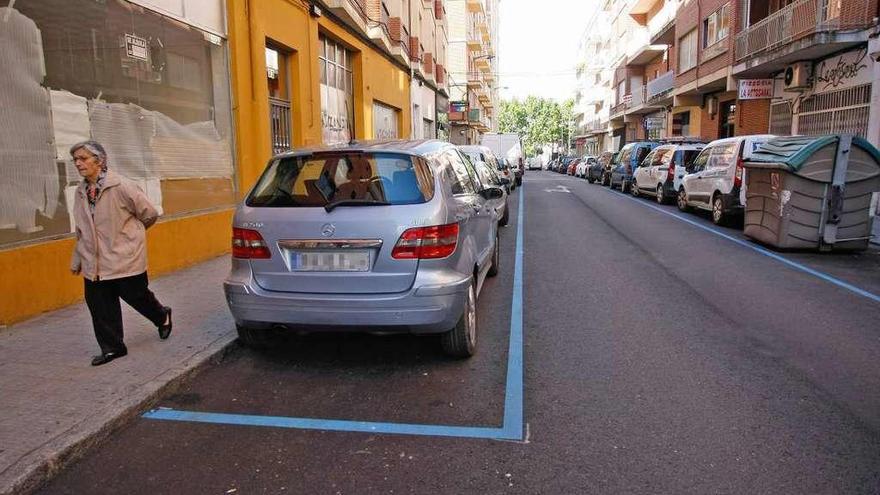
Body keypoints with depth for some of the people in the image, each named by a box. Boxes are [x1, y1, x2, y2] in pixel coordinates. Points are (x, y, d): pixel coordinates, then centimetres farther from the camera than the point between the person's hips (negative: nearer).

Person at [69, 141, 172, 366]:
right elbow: (81, 230, 15)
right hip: (94, 263, 5)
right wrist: (77, 259, 16)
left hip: (125, 258, -5)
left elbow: (149, 214, -5)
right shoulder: (81, 191, 5)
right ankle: (111, 347, 19)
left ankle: (162, 316, 37)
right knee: (99, 305, 5)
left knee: (136, 295, 7)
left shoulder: (121, 186, -15)